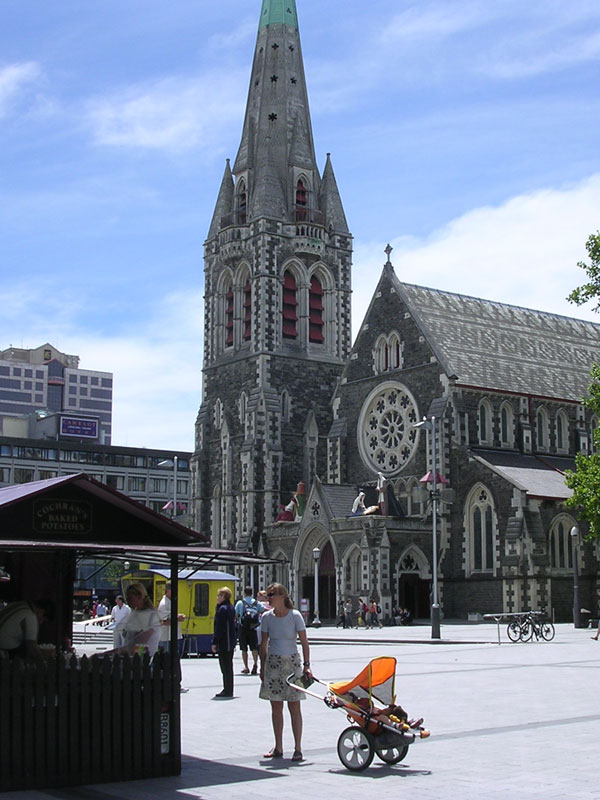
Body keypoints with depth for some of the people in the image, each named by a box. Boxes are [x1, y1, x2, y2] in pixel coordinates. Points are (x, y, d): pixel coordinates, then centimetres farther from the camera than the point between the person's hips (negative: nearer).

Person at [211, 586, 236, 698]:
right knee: (229, 667, 14)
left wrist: (214, 642, -15)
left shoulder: (222, 609, -16)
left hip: (224, 642, -9)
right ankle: (229, 690, 20)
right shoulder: (231, 608, 12)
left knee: (225, 667, -5)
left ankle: (227, 691, -2)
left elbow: (219, 628, -18)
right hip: (231, 642, 9)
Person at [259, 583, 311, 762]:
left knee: (294, 707, 1)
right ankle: (278, 748, 16)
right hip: (273, 663, 3)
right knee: (276, 707, 7)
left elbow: (304, 642, -5)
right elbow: (263, 644, 9)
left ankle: (298, 748, 6)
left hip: (292, 662, -3)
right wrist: (263, 667, 7)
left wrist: (306, 665, -11)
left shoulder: (295, 616, -8)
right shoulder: (267, 617, 2)